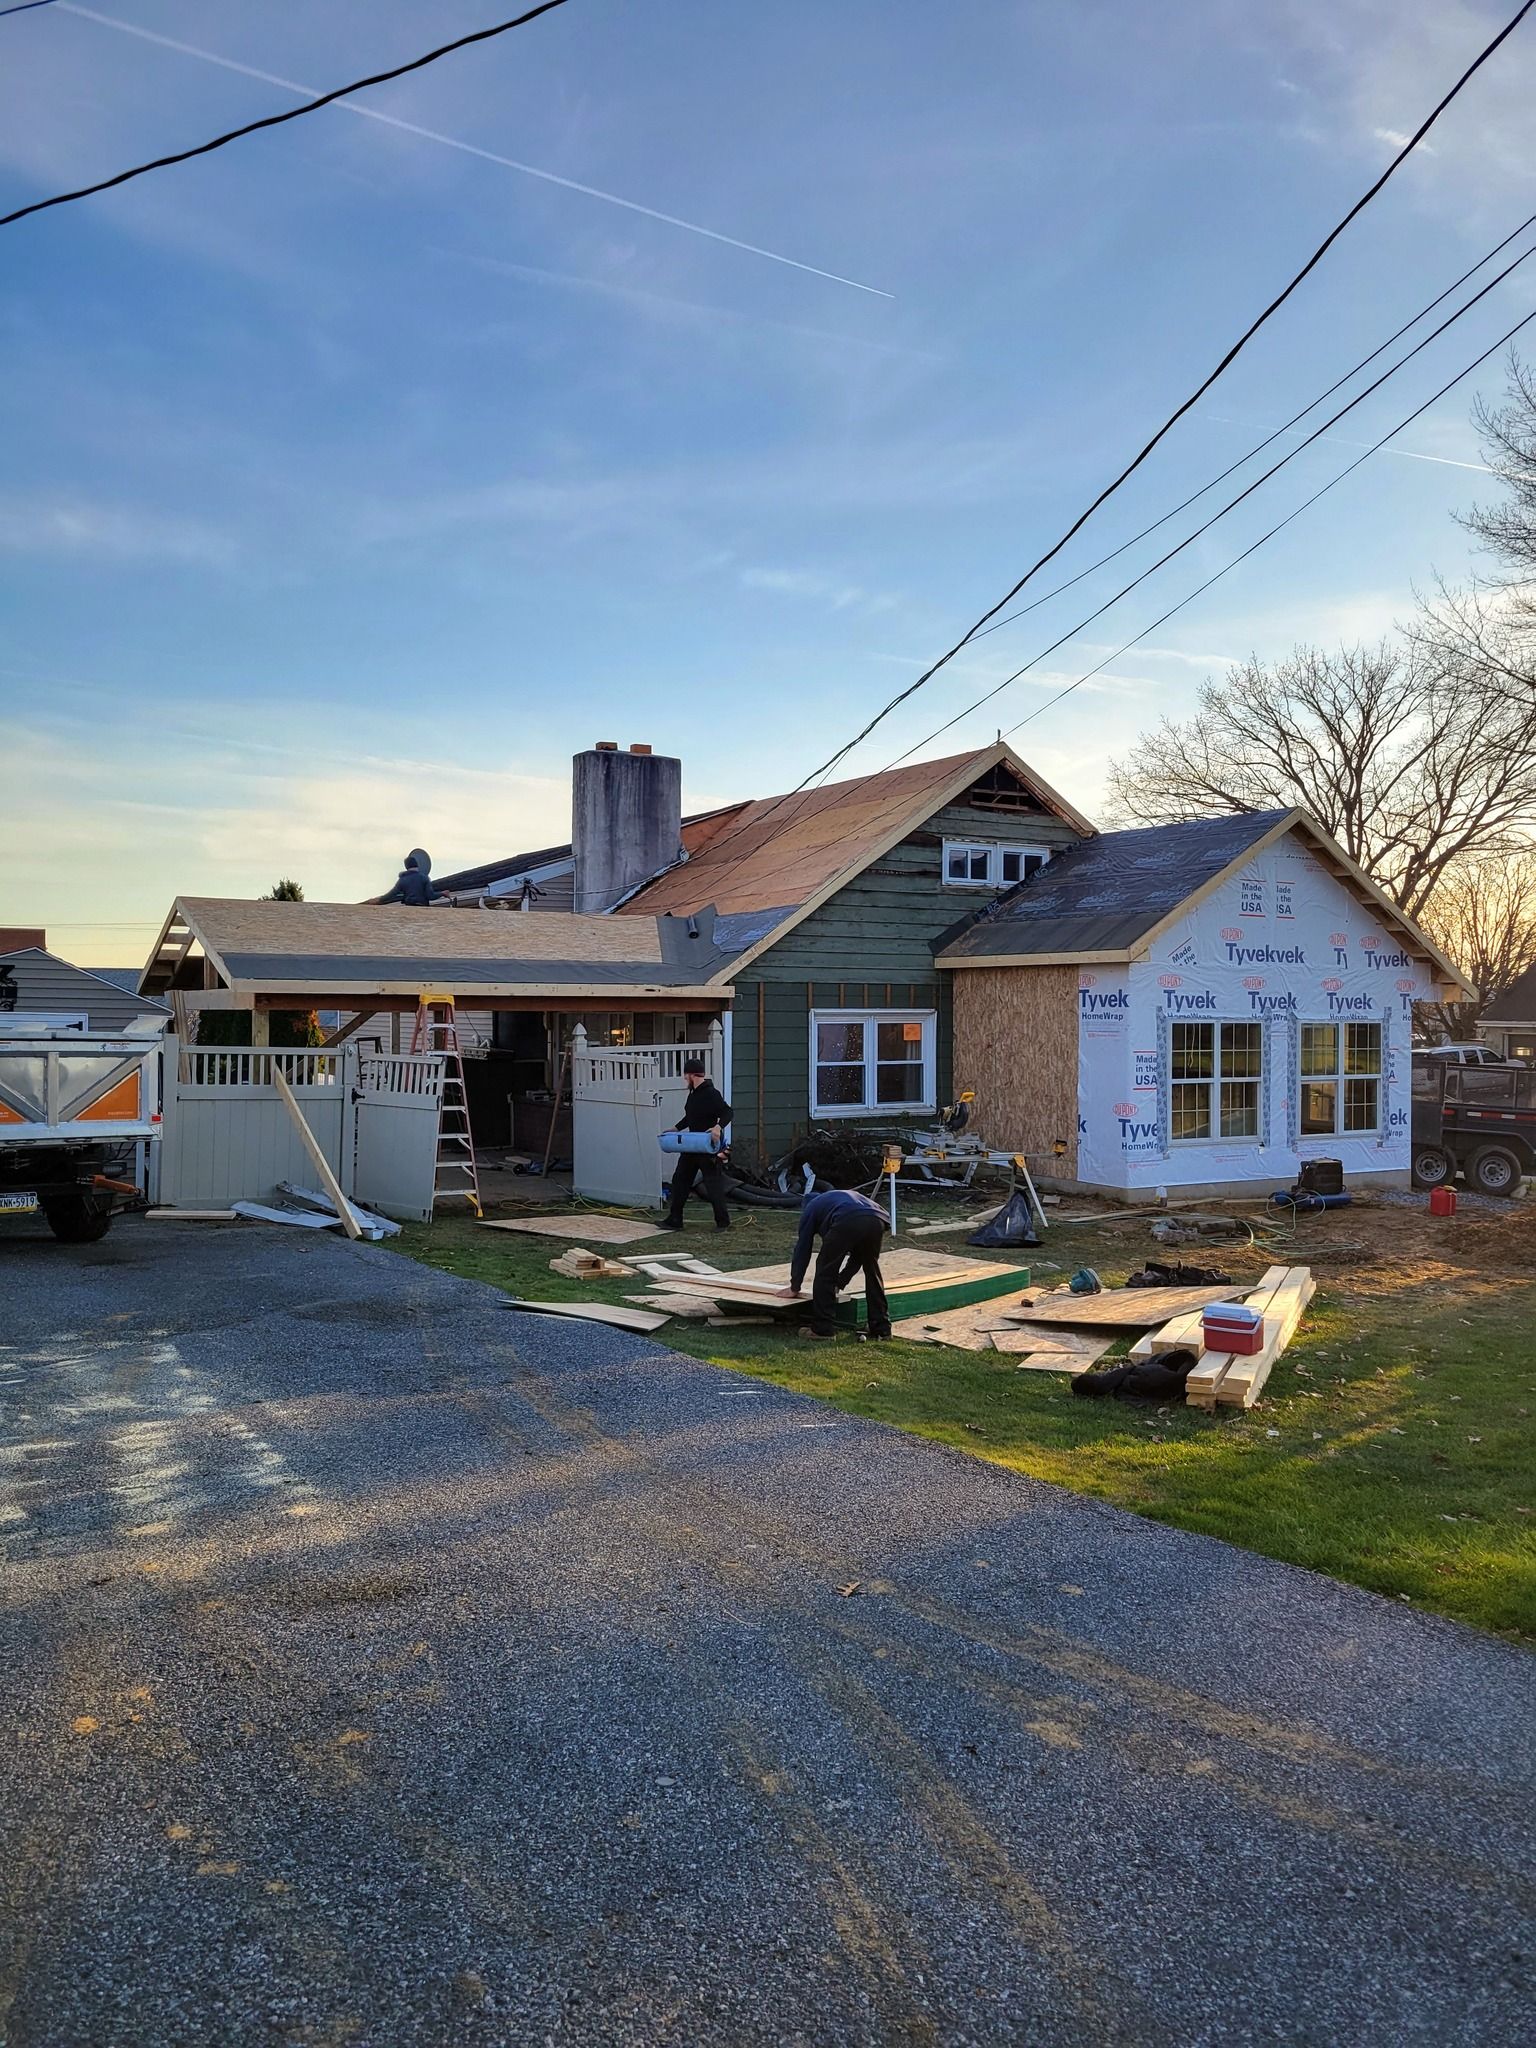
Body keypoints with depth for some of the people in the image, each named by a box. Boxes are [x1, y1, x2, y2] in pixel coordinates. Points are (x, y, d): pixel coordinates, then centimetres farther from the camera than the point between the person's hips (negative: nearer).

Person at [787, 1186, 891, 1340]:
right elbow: (857, 1254, 45)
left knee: (825, 1271, 11)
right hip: (877, 1219, 5)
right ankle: (881, 1327, 27)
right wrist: (840, 1283, 52)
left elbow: (802, 1250, 30)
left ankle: (823, 1329, 13)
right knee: (872, 1271, 24)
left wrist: (795, 1287, 39)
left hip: (848, 1222, -5)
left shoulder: (810, 1208, 33)